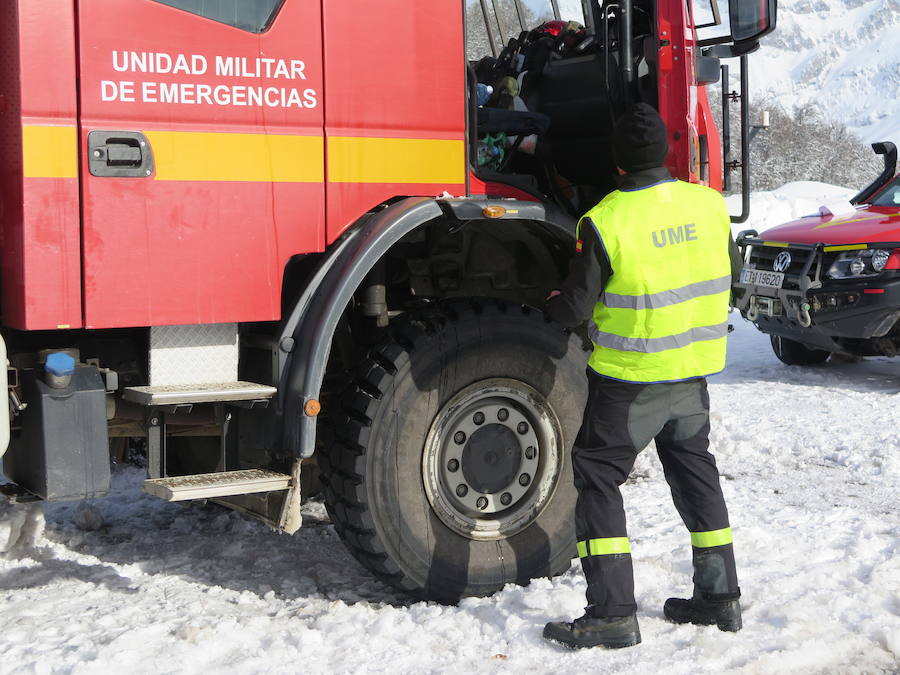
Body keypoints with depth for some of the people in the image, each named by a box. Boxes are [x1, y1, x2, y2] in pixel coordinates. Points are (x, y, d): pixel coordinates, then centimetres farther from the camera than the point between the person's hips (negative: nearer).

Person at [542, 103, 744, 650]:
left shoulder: (605, 222, -18)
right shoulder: (709, 204, -1)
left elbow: (576, 308, -13)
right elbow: (732, 271, 14)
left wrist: (553, 301, 9)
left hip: (632, 379, -6)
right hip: (694, 372, 6)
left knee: (598, 478, 5)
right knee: (695, 472, 20)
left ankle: (613, 614, 2)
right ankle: (720, 597, 27)